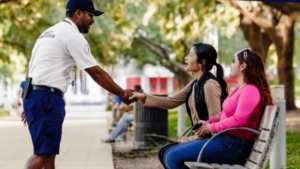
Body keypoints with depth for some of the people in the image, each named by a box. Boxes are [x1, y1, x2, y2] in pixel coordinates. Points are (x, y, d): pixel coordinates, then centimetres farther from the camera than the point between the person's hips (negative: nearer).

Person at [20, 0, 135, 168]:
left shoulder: (49, 32, 22)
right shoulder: (73, 35, -7)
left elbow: (31, 67, 22)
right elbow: (96, 73, -9)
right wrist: (123, 94, -2)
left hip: (32, 96, 10)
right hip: (47, 98, -10)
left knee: (49, 151, 12)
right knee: (43, 153, -11)